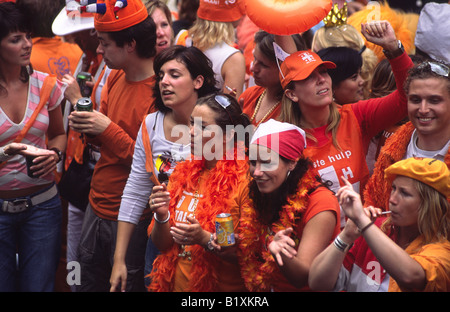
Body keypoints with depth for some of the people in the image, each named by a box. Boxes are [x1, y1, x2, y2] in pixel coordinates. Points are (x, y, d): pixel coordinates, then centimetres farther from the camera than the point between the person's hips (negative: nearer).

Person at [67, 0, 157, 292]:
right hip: (97, 205, 8)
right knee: (89, 282, 18)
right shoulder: (116, 77, 6)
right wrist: (87, 125, -5)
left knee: (127, 284, 8)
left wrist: (108, 129, -22)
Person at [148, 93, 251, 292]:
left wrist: (206, 239, -20)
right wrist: (162, 216, -7)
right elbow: (162, 244, 10)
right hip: (176, 285, 5)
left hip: (224, 287, -5)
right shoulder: (184, 172, 7)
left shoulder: (245, 180, -9)